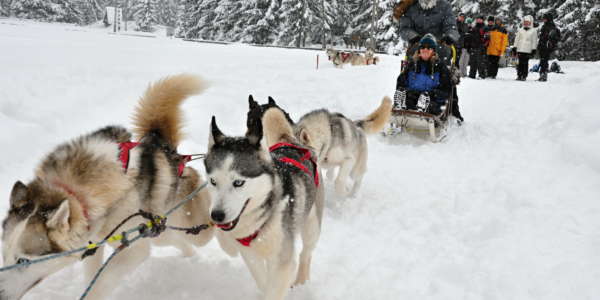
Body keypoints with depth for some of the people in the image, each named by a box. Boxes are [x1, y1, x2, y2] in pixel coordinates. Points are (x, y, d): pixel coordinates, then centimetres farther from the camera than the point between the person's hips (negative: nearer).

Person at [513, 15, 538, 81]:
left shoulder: (533, 31, 5)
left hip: (528, 50, -2)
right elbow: (516, 39, 15)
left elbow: (534, 41, 5)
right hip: (520, 49, 2)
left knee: (525, 63, -5)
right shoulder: (520, 30, 12)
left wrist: (533, 50, 0)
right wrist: (515, 48, 10)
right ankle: (519, 75, 7)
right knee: (520, 63, 2)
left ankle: (524, 76, -1)